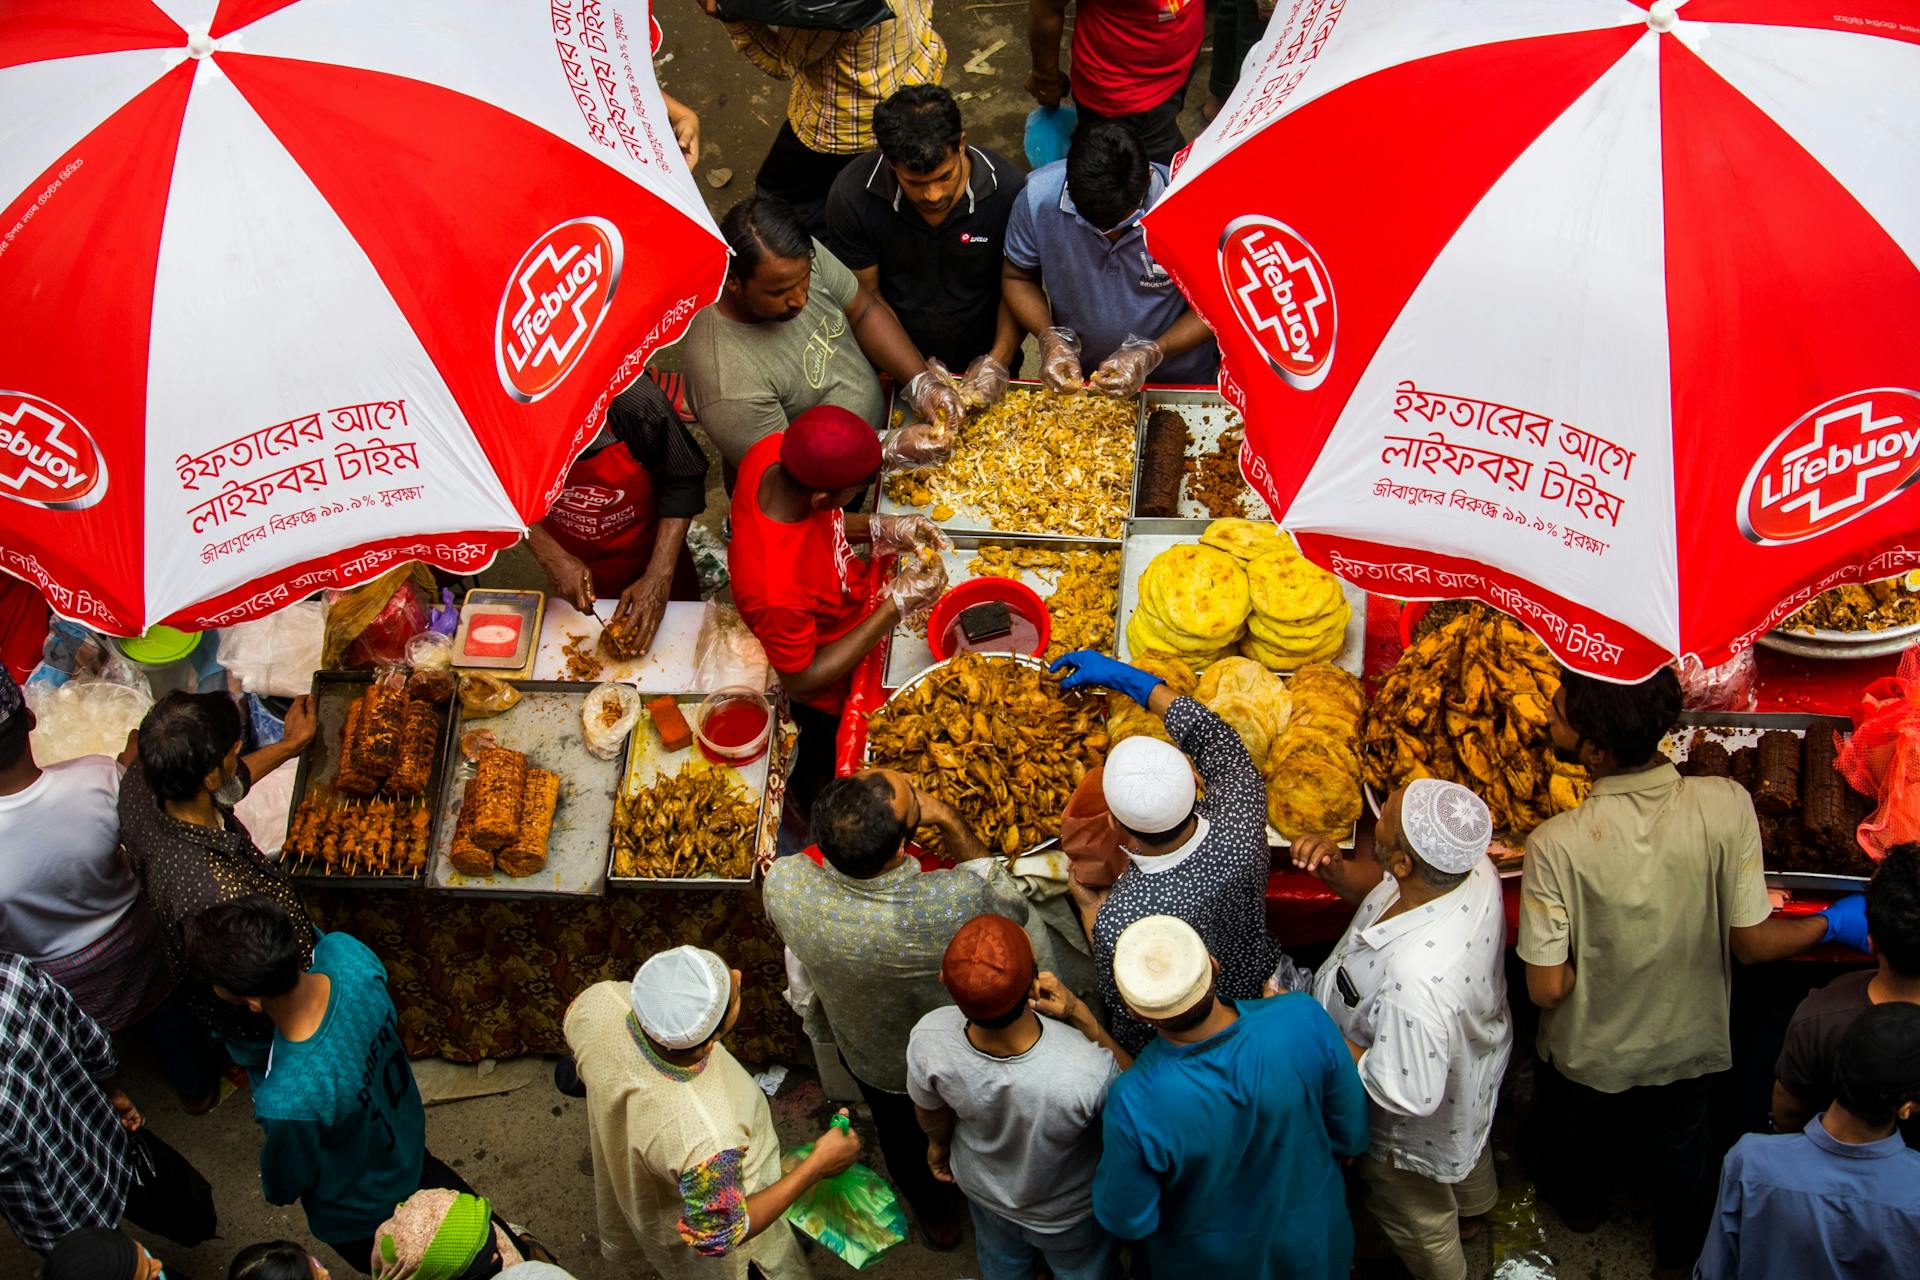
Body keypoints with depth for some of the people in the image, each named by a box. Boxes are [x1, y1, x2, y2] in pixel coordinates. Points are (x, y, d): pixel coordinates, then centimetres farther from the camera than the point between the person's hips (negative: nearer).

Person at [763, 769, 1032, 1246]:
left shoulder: (783, 886, -38)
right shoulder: (957, 903, -46)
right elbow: (1010, 907, -19)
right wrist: (947, 820, -19)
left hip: (868, 1059, 2)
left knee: (901, 1136, 34)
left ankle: (935, 1216, 63)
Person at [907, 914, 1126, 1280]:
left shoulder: (929, 1040, -38)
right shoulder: (1088, 1071, -47)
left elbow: (930, 1115, -12)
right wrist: (1081, 1016, -29)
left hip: (984, 1188, 2)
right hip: (1070, 1210, -2)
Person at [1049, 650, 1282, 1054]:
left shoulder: (1118, 921, -44)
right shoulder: (1240, 820, -33)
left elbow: (1128, 1005, -21)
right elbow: (1213, 736, -12)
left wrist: (1090, 910, -11)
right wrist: (1122, 676, -2)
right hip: (1255, 994, 3)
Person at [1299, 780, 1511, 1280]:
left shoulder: (1416, 977, -51)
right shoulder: (1474, 871, -28)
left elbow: (1407, 1093, -36)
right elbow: (1383, 886, -7)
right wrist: (1335, 867, -27)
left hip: (1420, 1134, -7)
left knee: (1417, 1218, 28)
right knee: (1468, 1151, 41)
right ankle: (1475, 1199, 73)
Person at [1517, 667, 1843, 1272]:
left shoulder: (1557, 845, -36)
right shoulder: (1726, 804, -30)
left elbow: (1547, 989, -27)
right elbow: (1752, 942, -19)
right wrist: (1836, 923, -1)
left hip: (1590, 1056, -2)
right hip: (1689, 1041, 2)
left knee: (1574, 1138, 32)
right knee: (1681, 1158, 32)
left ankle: (1579, 1204, 62)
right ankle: (1682, 1257, 58)